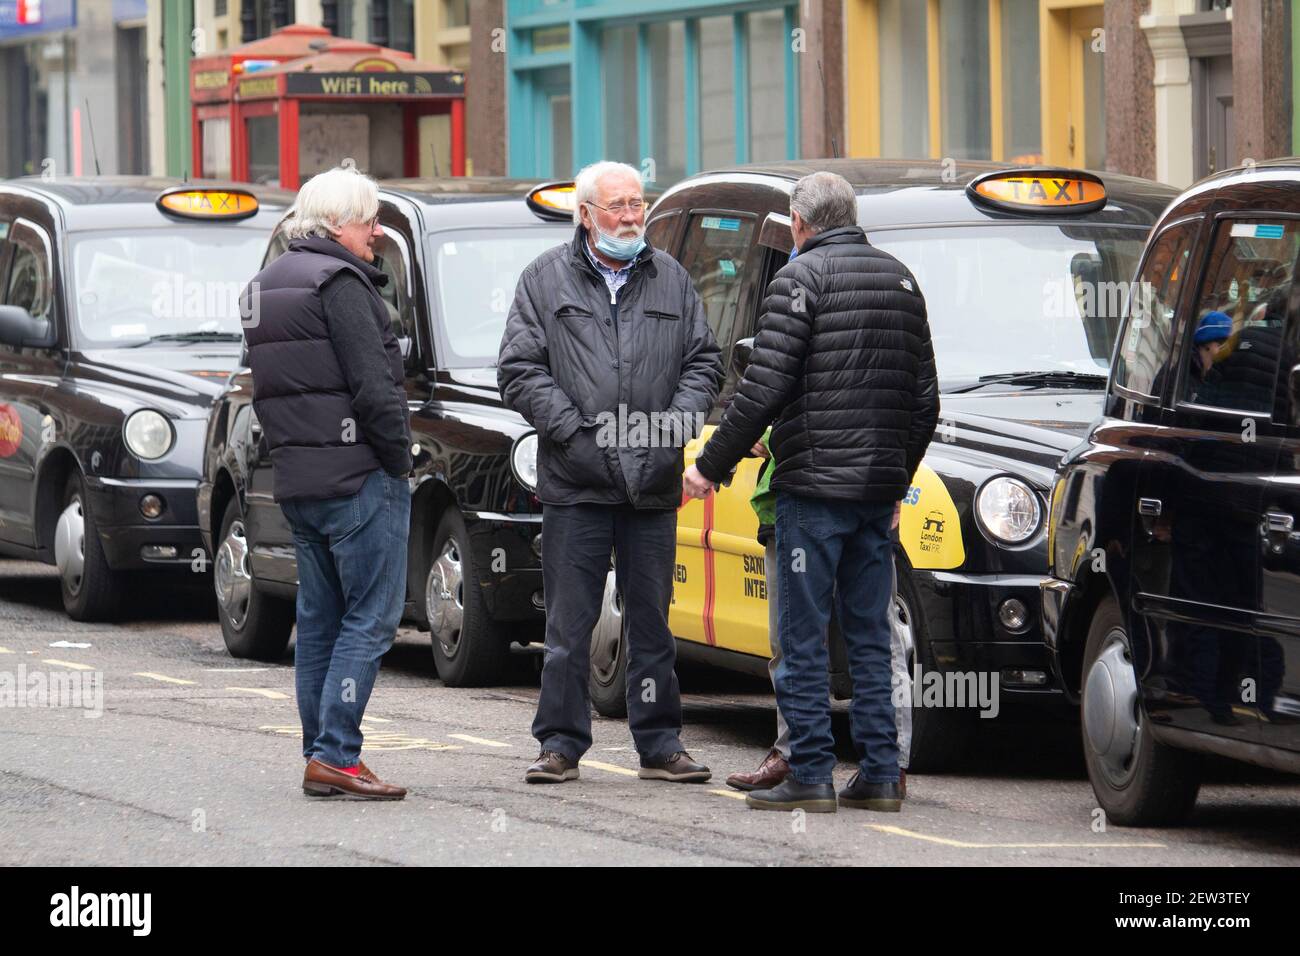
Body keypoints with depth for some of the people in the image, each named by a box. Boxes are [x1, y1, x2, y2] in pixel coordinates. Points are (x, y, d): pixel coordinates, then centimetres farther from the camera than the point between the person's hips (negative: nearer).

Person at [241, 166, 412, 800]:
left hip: (295, 479, 9)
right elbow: (373, 385, -18)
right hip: (357, 475, -9)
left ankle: (320, 753, 13)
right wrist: (398, 457, -8)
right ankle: (335, 754, -13)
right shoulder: (339, 283, -13)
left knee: (320, 619, 13)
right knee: (371, 617, -7)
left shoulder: (268, 284, 17)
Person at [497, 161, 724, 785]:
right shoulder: (546, 280, 4)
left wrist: (675, 424, -4)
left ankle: (660, 744, 13)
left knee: (652, 620, 7)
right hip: (574, 484, -2)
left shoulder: (671, 280, 13)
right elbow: (519, 370, -1)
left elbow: (703, 361, 13)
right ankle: (560, 744, 7)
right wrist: (576, 431, -11)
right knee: (568, 622, 0)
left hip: (654, 484, 2)